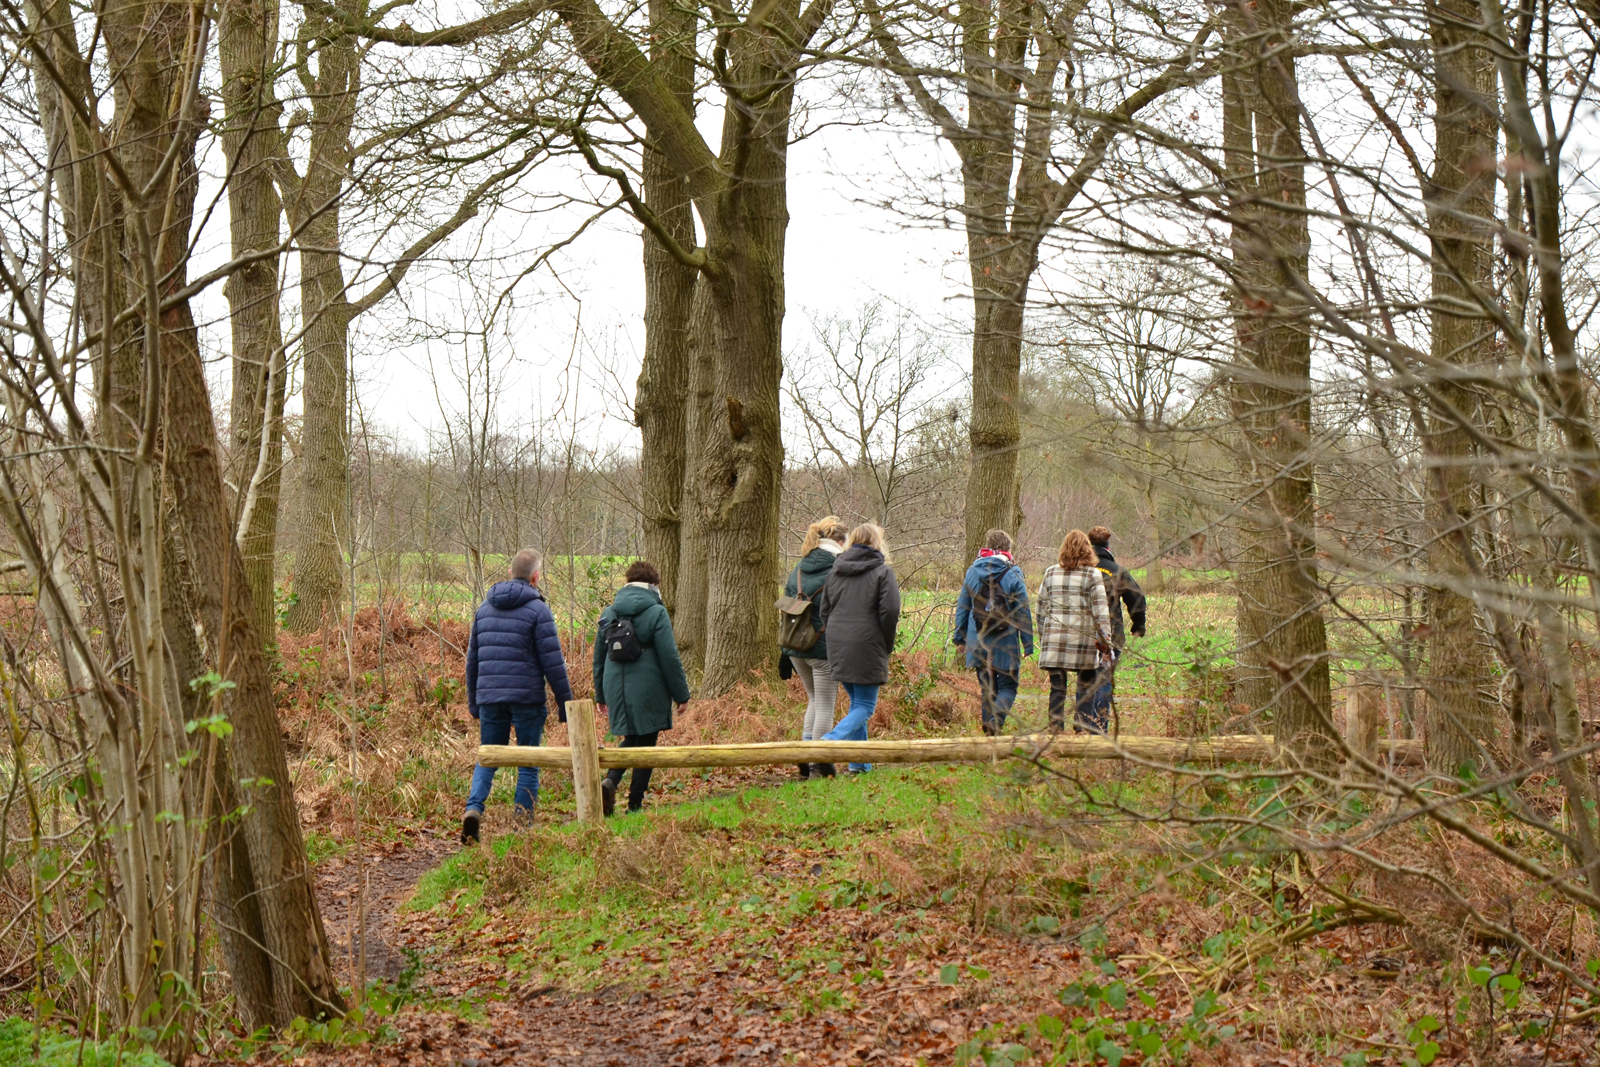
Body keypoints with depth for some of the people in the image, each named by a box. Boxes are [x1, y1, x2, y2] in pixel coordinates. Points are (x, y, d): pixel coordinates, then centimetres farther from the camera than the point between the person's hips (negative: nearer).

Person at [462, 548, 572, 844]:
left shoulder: (484, 608, 11)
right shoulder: (537, 609, -6)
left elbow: (473, 657, 16)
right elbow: (552, 661, -9)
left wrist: (473, 701, 24)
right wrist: (565, 702, -2)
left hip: (490, 697, 4)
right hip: (527, 698, -4)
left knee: (487, 759, 12)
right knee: (528, 763, 7)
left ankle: (473, 807, -11)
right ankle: (523, 823, 5)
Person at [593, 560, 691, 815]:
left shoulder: (608, 613, 8)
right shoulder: (656, 612, -8)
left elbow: (599, 657, 13)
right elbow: (669, 657, -10)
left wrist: (601, 696, 22)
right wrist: (681, 694, -2)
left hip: (616, 690, 5)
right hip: (648, 690, -5)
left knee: (630, 741, 20)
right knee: (646, 745, 6)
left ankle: (610, 781, -6)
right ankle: (634, 806, 6)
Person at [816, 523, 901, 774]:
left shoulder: (836, 571, 11)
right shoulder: (882, 572, -5)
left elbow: (823, 610, 13)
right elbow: (890, 611, -12)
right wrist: (886, 645, 0)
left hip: (837, 647, 6)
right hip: (866, 647, -6)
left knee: (857, 703, 16)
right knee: (865, 706, 1)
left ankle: (860, 762, 13)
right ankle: (831, 740, -22)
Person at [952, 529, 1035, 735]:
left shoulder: (972, 571, 5)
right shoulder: (1014, 574, -6)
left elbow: (962, 607, 11)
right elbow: (1023, 611, -5)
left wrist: (959, 637, 20)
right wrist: (1028, 644, 1)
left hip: (979, 643, 3)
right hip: (1006, 643, -3)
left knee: (987, 688, 13)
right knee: (1008, 686, 4)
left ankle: (990, 730, 13)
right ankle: (996, 719, -21)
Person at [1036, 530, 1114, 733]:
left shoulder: (1050, 573, 9)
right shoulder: (1093, 575, -1)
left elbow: (1041, 608, 11)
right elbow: (1100, 610, -6)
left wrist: (1042, 638, 18)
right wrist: (1105, 638, -4)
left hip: (1054, 639, 3)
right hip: (1083, 639, -3)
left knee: (1057, 688, 6)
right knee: (1085, 687, 7)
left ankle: (1056, 729, 5)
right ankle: (1083, 727, 3)